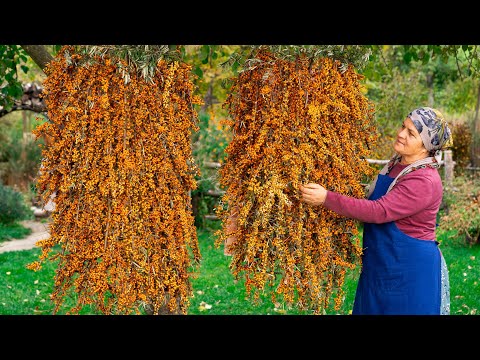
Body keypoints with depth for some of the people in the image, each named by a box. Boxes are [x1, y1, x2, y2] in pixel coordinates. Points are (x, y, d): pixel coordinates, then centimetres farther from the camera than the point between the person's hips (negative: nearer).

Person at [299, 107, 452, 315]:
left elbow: (379, 212, -28)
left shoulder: (425, 181, -22)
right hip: (381, 267, 8)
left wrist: (326, 198, -29)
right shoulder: (395, 164, 6)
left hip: (411, 274, -8)